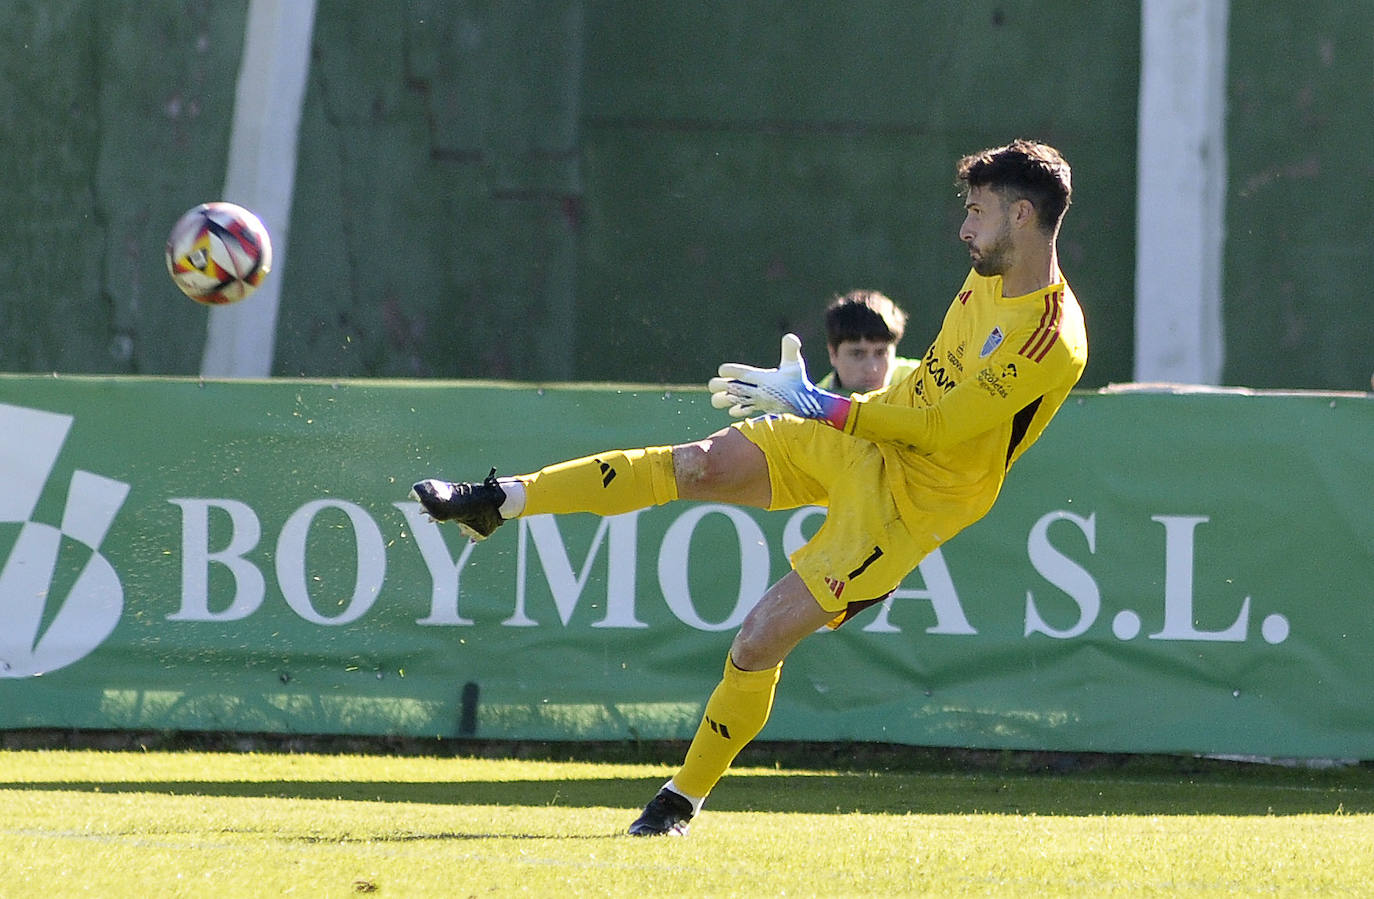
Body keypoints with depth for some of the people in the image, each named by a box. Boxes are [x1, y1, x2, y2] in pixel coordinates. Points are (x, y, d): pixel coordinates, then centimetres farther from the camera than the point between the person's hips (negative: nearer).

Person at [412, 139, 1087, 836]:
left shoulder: (1053, 341, -22)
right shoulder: (986, 281, 5)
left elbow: (940, 426, -21)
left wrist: (818, 405, -15)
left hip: (909, 503, -7)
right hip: (857, 445, 7)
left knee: (758, 644, -12)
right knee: (700, 465, -13)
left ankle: (683, 800, 7)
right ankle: (495, 502, -8)